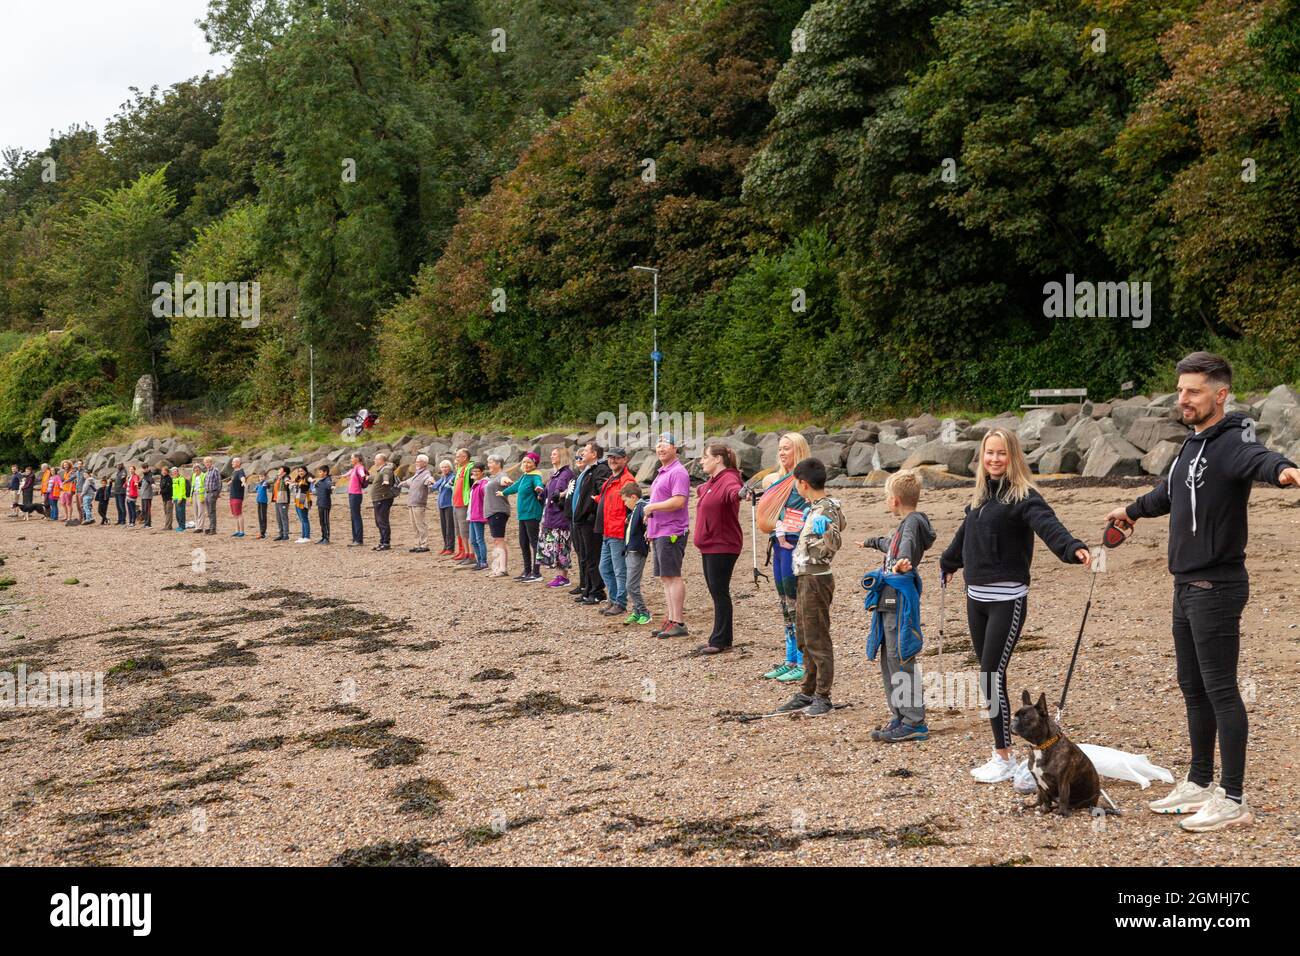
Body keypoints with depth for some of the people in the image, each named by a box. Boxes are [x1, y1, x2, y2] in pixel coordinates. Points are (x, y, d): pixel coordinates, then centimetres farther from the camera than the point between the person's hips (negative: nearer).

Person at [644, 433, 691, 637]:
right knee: (665, 578, 12)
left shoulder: (678, 472, -12)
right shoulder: (662, 472, 21)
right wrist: (651, 529, 18)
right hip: (659, 533, 10)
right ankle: (670, 619, 18)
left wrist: (652, 507, -14)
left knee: (672, 576, -7)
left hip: (671, 533, -10)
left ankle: (678, 623, -4)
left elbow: (678, 501, -23)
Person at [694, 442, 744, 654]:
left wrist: (740, 492, -63)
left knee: (720, 592, -5)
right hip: (709, 546, 10)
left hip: (722, 547, -10)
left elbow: (733, 490, -41)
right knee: (716, 592, 13)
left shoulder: (728, 479, -16)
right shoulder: (711, 483, 16)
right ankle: (718, 638, 19)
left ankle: (721, 641, 0)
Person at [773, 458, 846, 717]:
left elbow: (829, 547, -26)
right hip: (804, 578, 10)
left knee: (817, 640, -2)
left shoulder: (826, 511, -18)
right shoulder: (815, 508, 11)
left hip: (816, 580, -10)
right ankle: (807, 693, 25)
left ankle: (822, 697, 6)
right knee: (805, 639, 16)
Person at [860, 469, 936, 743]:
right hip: (891, 601, 10)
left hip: (899, 603, -10)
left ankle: (915, 723, -3)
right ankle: (899, 718, 19)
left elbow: (907, 545, -35)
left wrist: (900, 563, -55)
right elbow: (891, 543, 42)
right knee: (889, 662, 13)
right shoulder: (905, 524, 19)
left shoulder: (913, 522, -12)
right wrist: (870, 542, 61)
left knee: (900, 662, -8)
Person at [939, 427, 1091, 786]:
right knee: (988, 675, 10)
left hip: (1007, 599, -7)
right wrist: (948, 563, 46)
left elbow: (1048, 525, -29)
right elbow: (964, 534, 30)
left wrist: (1073, 548, -49)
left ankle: (1004, 759, 2)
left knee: (992, 675, -9)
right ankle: (1001, 753, 19)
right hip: (976, 597, 7)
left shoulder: (1023, 497, -10)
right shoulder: (980, 497, 12)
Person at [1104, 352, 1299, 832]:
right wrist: (1132, 510, 51)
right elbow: (1169, 491, 34)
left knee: (1220, 691, -4)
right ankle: (1200, 783, 28)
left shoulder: (1232, 441, -15)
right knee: (1192, 688, 16)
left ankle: (1234, 800, 4)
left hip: (1216, 589, -9)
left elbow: (1257, 459, -40)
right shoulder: (1191, 445, 14)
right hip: (1186, 586, 9)